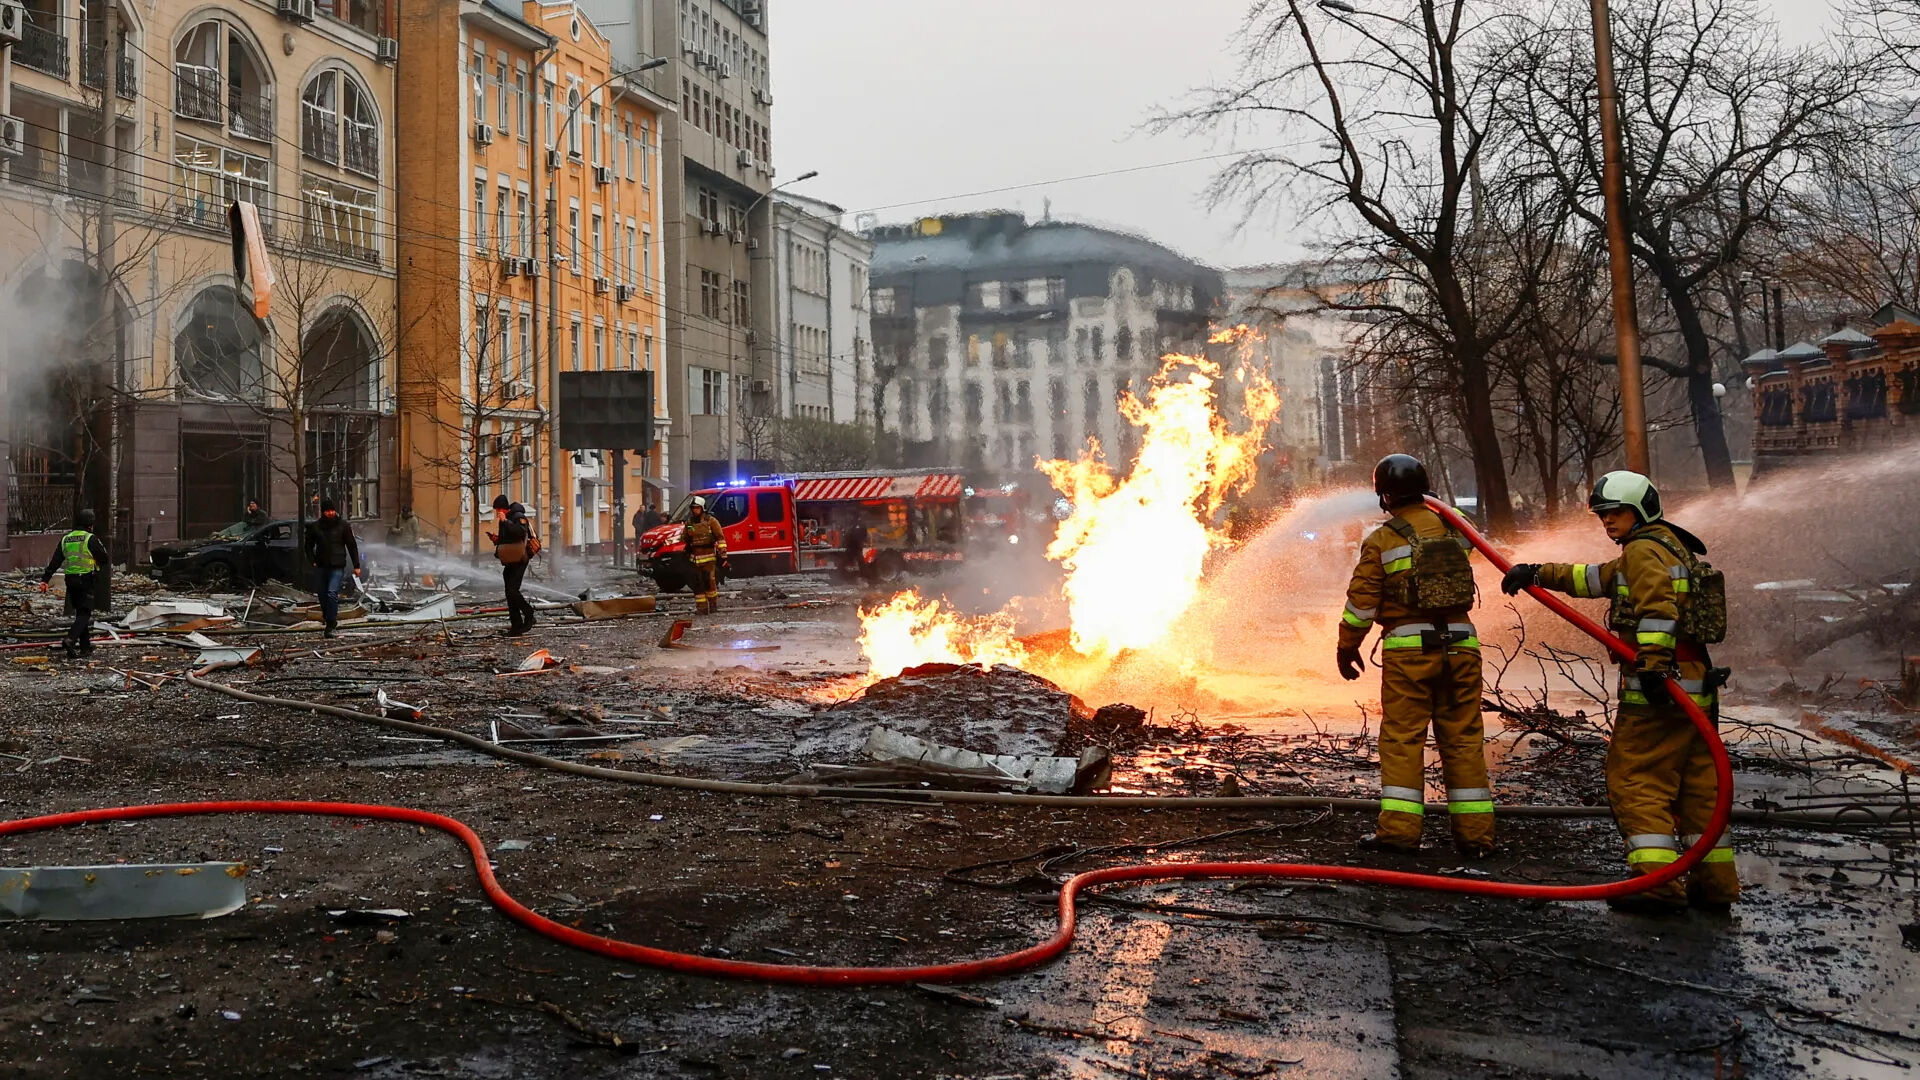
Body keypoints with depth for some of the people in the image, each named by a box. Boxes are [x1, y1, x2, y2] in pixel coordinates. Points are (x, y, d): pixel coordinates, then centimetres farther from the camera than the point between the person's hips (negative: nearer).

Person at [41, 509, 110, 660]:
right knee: (85, 613, -6)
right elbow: (104, 558, -6)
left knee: (80, 613, 13)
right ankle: (70, 639, -27)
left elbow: (54, 562, 8)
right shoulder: (91, 539, -9)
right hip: (88, 580, -6)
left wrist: (45, 579, 8)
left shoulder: (65, 540, 10)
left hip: (71, 580, 6)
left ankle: (85, 647, 16)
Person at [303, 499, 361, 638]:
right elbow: (309, 546, 16)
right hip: (320, 567, 3)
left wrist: (356, 566, 4)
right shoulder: (315, 527, 6)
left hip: (337, 566, -3)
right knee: (322, 595, 7)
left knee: (332, 594, -17)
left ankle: (330, 626, -15)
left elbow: (352, 546, 6)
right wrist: (313, 562, 2)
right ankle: (330, 620, 27)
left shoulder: (343, 525, 2)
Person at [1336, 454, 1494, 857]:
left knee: (1402, 737, 3)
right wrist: (1431, 507, 41)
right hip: (1459, 644, 4)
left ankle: (1399, 828, 0)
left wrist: (1347, 647, 9)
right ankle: (1475, 833, 11)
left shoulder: (1381, 541, -5)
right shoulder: (1451, 527, 8)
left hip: (1408, 648, -4)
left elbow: (1362, 601, -3)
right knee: (1463, 738, 8)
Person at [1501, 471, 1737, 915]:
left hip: (1661, 688, -10)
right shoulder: (1670, 548, 24)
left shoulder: (1645, 549, -7)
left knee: (1635, 780, -7)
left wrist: (1653, 663, -32)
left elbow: (1657, 607, -23)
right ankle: (1716, 882, 19)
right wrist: (1540, 573, 25)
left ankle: (1657, 881, -12)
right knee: (1696, 783, 14)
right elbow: (1598, 577, 29)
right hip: (1696, 686, 10)